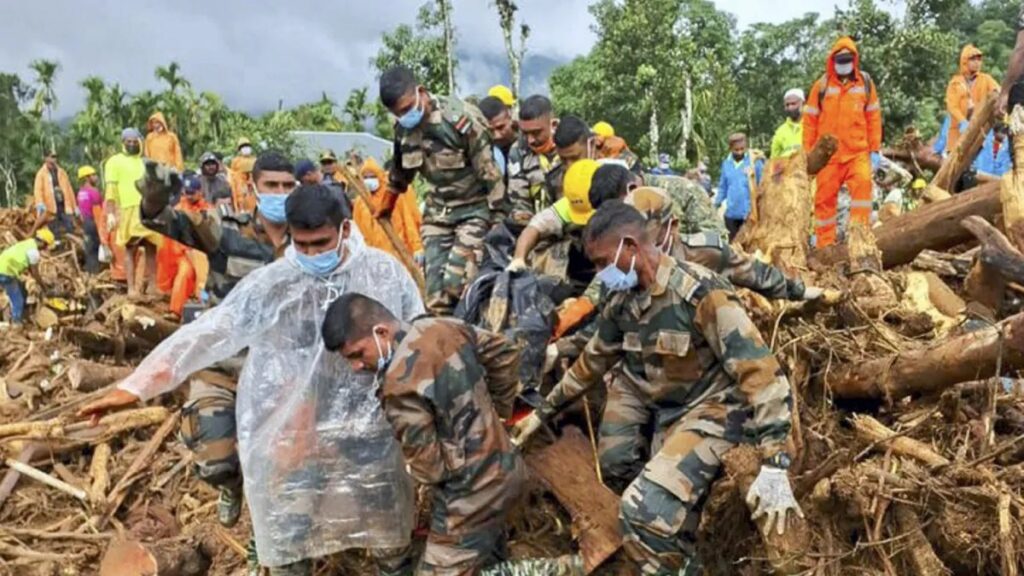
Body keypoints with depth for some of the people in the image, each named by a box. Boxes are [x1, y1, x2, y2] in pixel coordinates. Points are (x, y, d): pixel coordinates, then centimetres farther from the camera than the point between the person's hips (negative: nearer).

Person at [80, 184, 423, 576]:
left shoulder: (384, 272, -7)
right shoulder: (271, 284, -11)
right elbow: (208, 333, -16)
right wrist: (136, 385, -22)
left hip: (369, 434, 1)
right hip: (291, 439, 0)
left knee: (387, 534, 16)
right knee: (291, 535, 12)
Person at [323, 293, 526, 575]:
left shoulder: (400, 384, -27)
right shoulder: (443, 327, -3)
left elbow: (429, 468, -21)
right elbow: (504, 352, 12)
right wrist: (495, 410, 20)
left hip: (472, 496, -9)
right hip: (506, 468, 9)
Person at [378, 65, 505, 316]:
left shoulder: (461, 118, -21)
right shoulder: (403, 128, 0)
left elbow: (490, 173, -16)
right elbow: (400, 171, 20)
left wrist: (499, 220, -13)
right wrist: (384, 208, 31)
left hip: (474, 210, -6)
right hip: (437, 213, 6)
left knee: (456, 282, -19)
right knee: (435, 292, 0)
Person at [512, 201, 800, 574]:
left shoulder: (700, 292, -23)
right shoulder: (623, 301, 0)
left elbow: (761, 373, -25)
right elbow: (591, 363, 16)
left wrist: (774, 467, -29)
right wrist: (541, 414, 21)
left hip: (711, 411, -7)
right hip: (662, 413, 7)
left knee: (645, 509, -23)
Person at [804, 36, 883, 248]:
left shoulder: (865, 83, 7)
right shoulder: (822, 85, 4)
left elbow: (874, 117, 8)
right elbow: (810, 120, 5)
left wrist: (875, 150, 4)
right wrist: (807, 154, 3)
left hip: (858, 152, 0)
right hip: (828, 154, 0)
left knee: (862, 184, -21)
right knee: (825, 196, 2)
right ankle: (825, 244, 10)